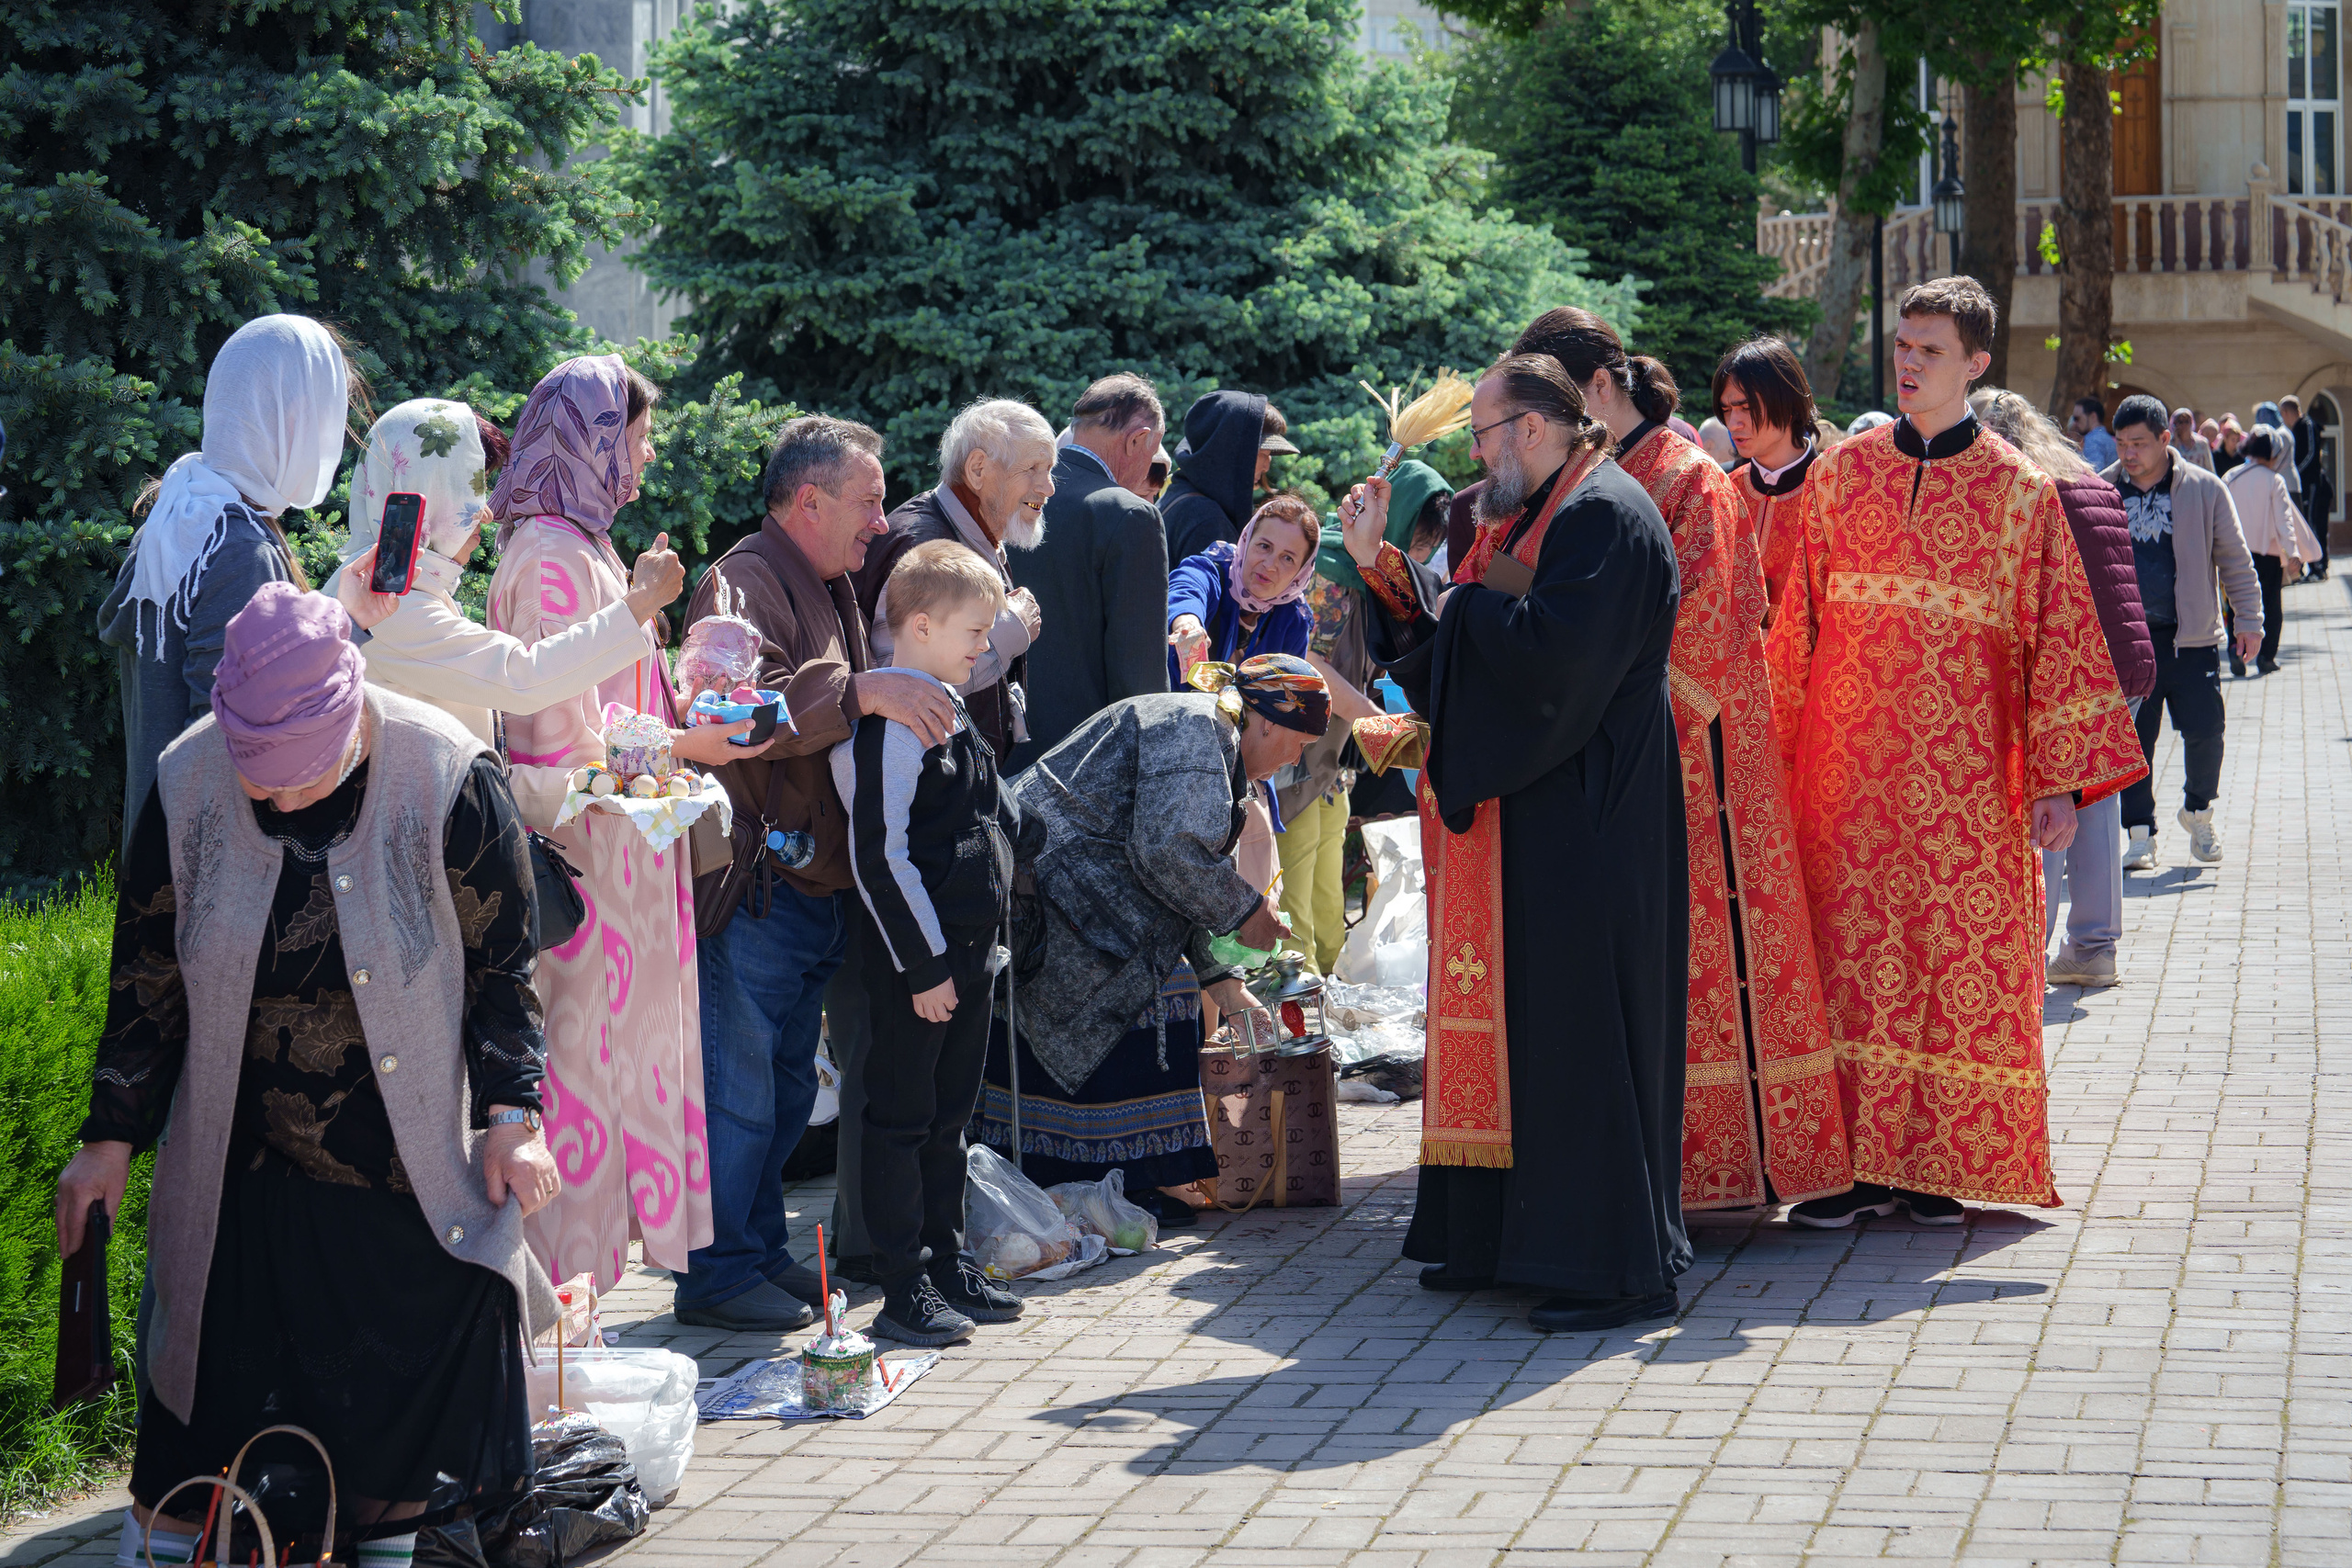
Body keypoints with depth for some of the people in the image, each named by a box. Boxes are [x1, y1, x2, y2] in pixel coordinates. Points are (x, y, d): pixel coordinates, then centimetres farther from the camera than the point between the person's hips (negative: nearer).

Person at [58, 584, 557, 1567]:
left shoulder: (450, 781, -14)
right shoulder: (188, 785, -8)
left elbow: (502, 965, -2)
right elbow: (146, 978, 4)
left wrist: (514, 1117, -8)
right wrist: (112, 1137, 5)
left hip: (411, 1165, -1)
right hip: (246, 1169, 1)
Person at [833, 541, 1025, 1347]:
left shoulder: (953, 713, 14)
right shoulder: (890, 724, -17)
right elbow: (881, 856, -20)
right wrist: (924, 966, -19)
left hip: (968, 950, 9)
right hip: (916, 962, -9)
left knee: (950, 1114, 17)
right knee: (901, 1120, -1)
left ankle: (948, 1263, 26)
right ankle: (904, 1289, 3)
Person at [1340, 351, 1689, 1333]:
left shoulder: (1604, 517, -14)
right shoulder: (1526, 517, 18)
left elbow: (1550, 652, -25)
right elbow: (1450, 637, 17)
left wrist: (1458, 608, -10)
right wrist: (1379, 566, 8)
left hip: (1580, 828, -10)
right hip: (1524, 813, 10)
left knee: (1578, 1023, -8)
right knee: (1515, 1018, 12)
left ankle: (1619, 1267, -4)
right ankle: (1501, 1234, 19)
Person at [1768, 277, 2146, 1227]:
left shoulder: (2020, 492, 2)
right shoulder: (1842, 474, 9)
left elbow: (2056, 635, 0)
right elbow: (1799, 621, 11)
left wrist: (2059, 779, -6)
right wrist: (1777, 748, 7)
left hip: (1967, 764, -2)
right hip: (1852, 762, 2)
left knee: (1961, 958, 0)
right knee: (1855, 948, -1)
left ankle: (1935, 1166, 8)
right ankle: (1861, 1164, 3)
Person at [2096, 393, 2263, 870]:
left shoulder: (2204, 490, 0)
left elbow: (2234, 558, 6)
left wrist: (2249, 618, 2)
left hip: (2191, 638, -1)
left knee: (2204, 732, -1)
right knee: (2132, 740, -1)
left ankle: (2198, 812, 25)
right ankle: (2140, 833, 9)